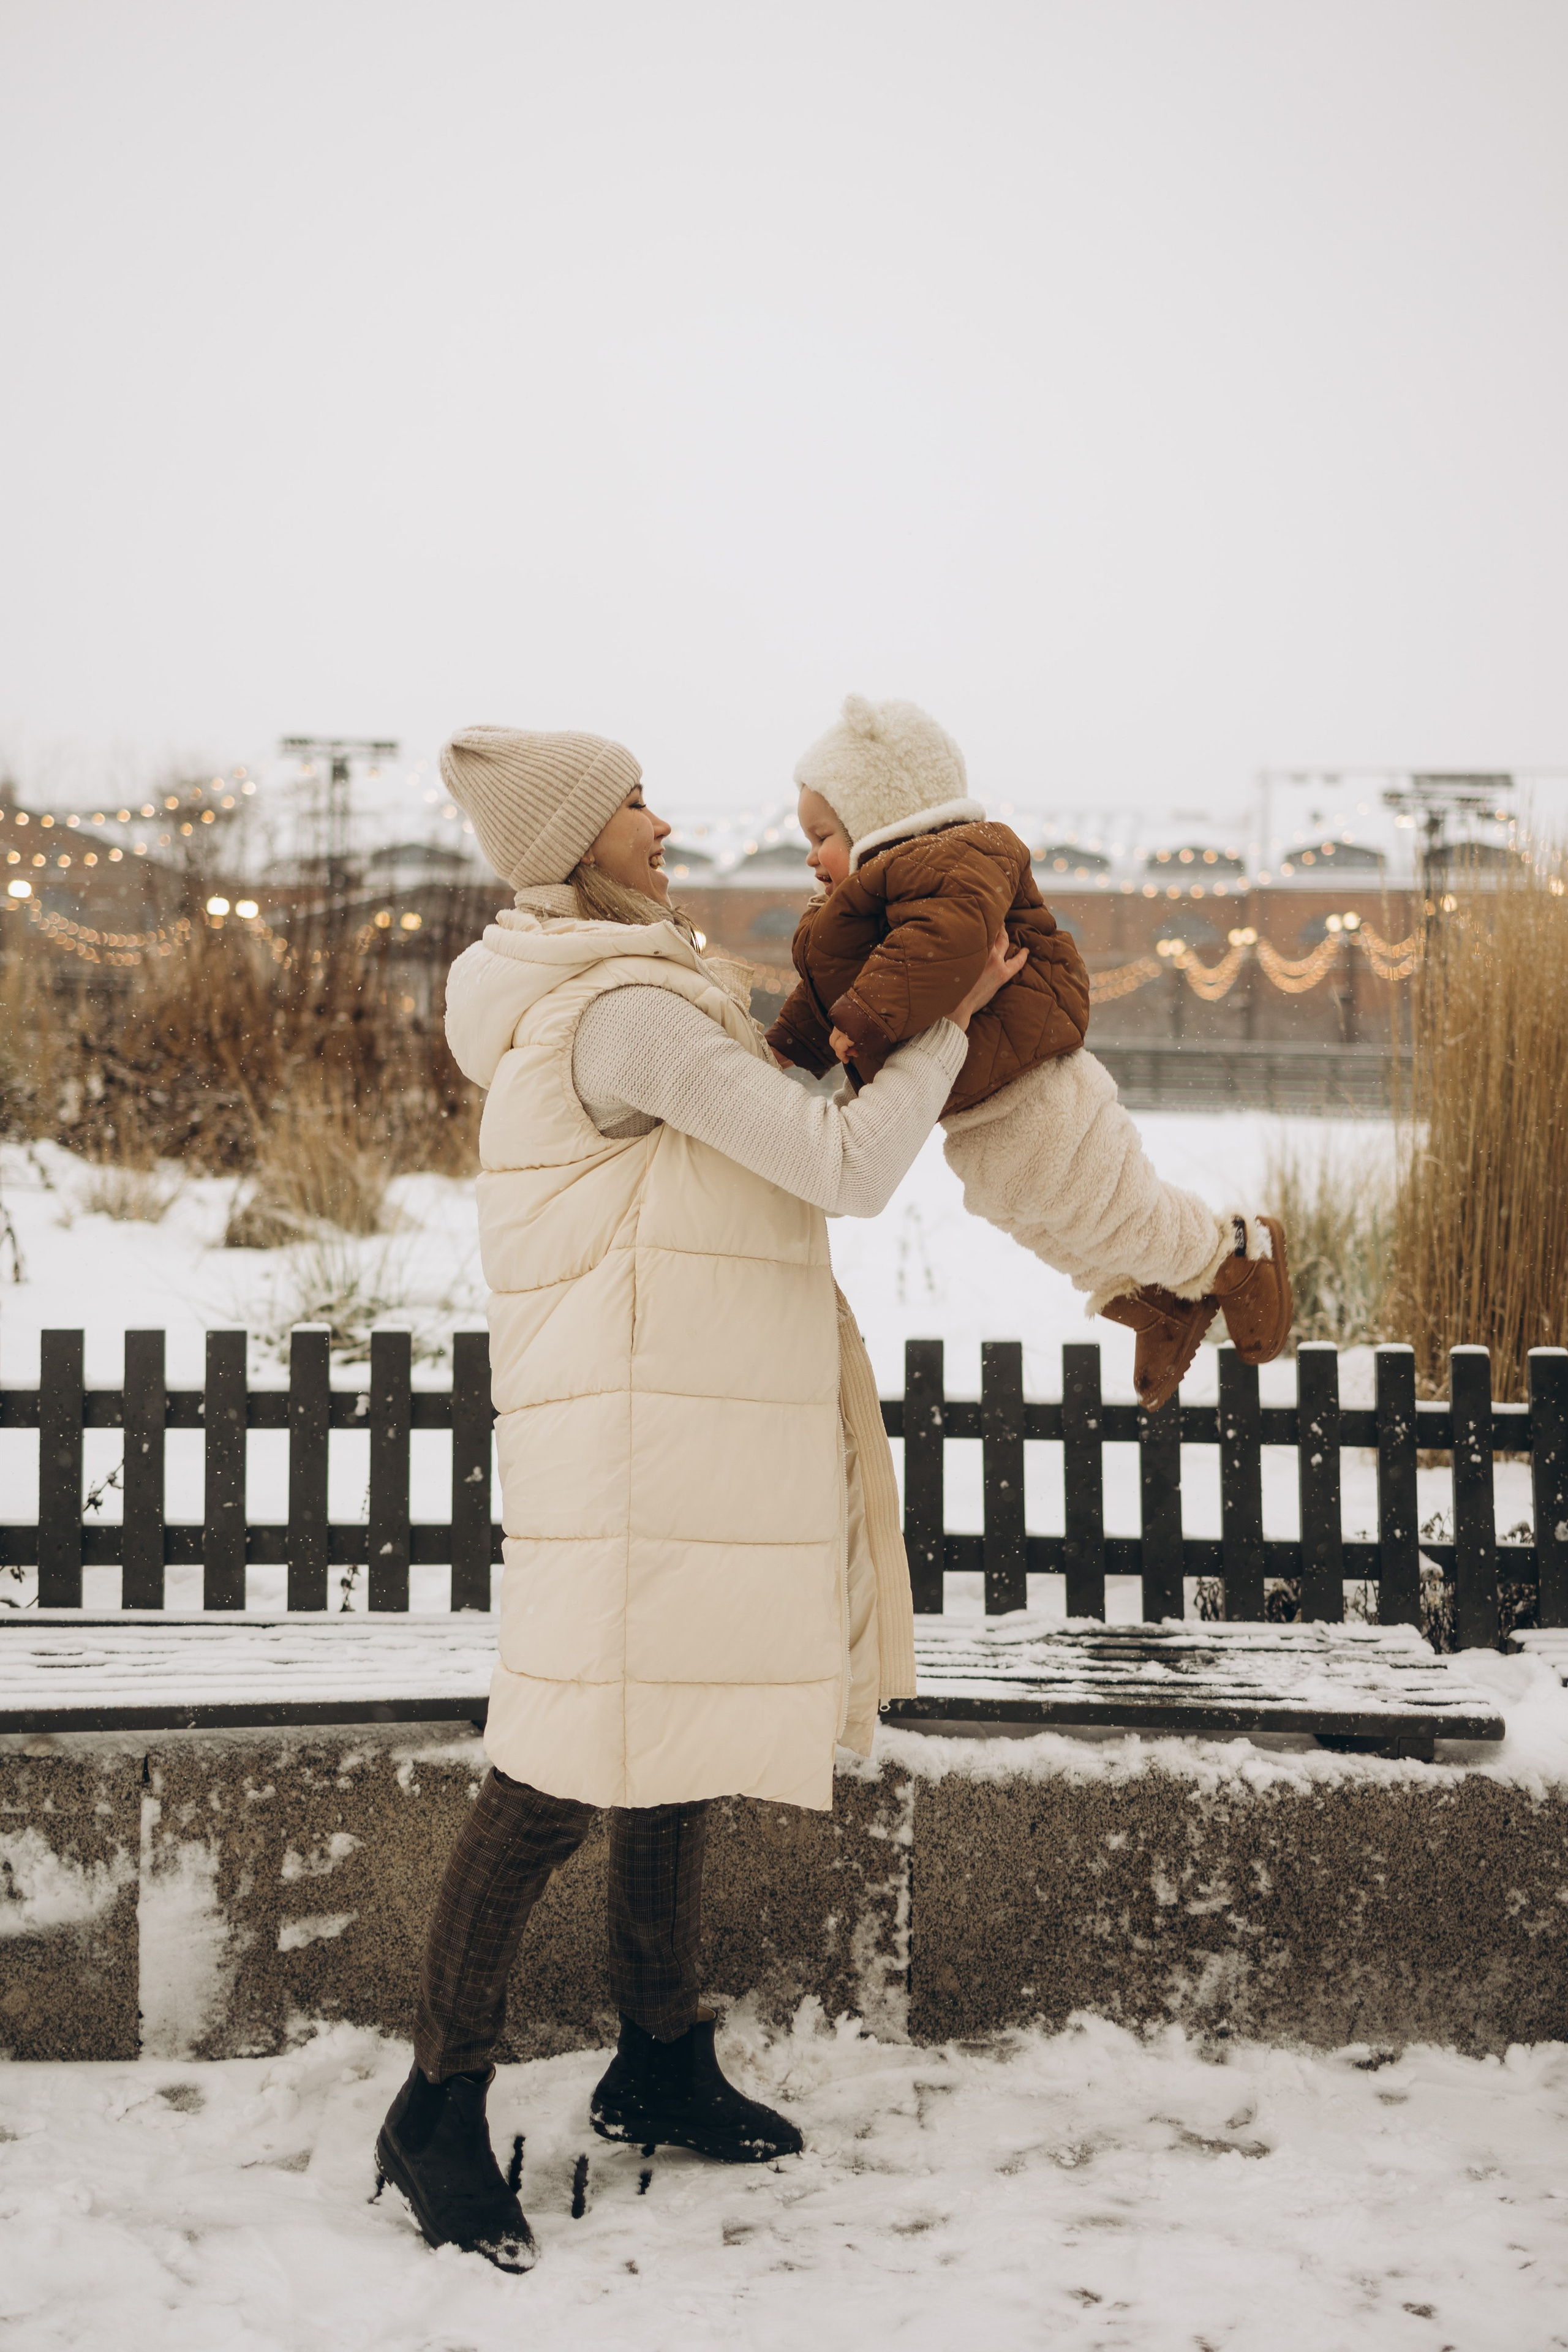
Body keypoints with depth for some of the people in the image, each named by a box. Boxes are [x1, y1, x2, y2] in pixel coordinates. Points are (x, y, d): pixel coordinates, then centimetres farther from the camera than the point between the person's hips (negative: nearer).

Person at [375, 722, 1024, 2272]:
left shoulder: (579, 996, 14)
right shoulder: (629, 1011, -18)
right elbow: (846, 1170, -18)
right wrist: (951, 1023, -5)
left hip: (695, 1430, 11)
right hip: (643, 1442, -11)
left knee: (676, 1740, 16)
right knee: (566, 1772, -5)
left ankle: (661, 2066, 29)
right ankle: (439, 2106, 7)